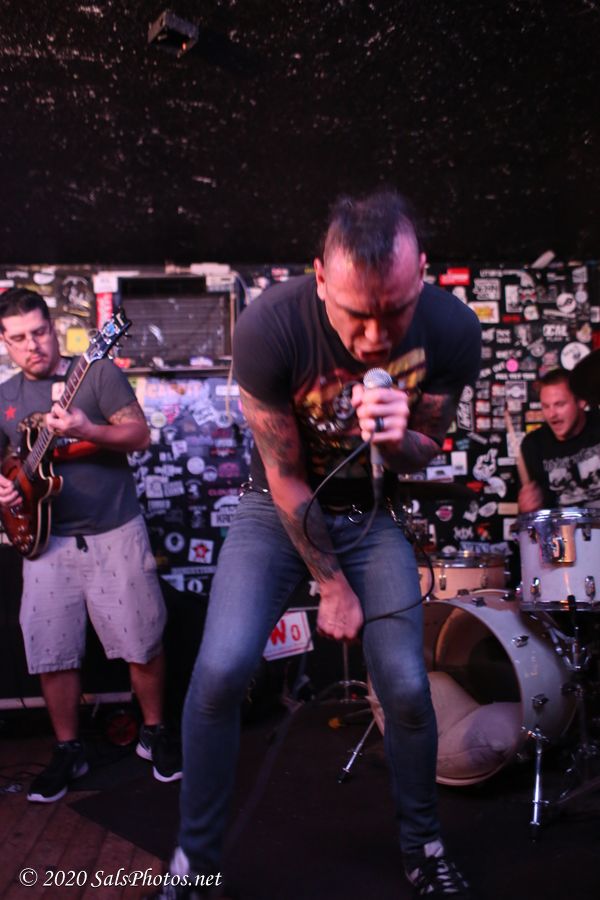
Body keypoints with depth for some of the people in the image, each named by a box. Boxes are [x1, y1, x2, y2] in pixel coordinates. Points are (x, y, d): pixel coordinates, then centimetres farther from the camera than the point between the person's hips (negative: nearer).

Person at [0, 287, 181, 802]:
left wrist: (86, 430, -25)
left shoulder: (98, 373, -2)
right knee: (51, 652, 5)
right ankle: (68, 751, 24)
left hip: (114, 532, -3)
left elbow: (140, 434, -9)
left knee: (142, 641, 2)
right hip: (47, 538, 4)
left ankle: (155, 733, 24)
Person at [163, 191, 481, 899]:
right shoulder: (269, 327, -28)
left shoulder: (453, 331, -21)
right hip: (278, 507, -1)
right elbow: (285, 476, -18)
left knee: (407, 688, -4)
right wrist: (333, 587, -10)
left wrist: (397, 440, -30)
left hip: (371, 512, 2)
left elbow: (426, 452, -4)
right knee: (220, 672, -17)